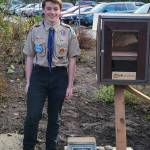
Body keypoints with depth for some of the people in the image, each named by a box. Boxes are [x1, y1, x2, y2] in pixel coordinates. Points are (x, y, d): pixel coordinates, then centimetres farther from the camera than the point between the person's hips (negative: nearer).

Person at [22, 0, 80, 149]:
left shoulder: (68, 32, -3)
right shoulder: (35, 31, -1)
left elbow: (72, 59, -1)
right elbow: (29, 58, 3)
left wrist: (70, 85, -3)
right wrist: (28, 82, -1)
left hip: (59, 76, 1)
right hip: (38, 75, 0)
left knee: (54, 117, 14)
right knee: (32, 116, -8)